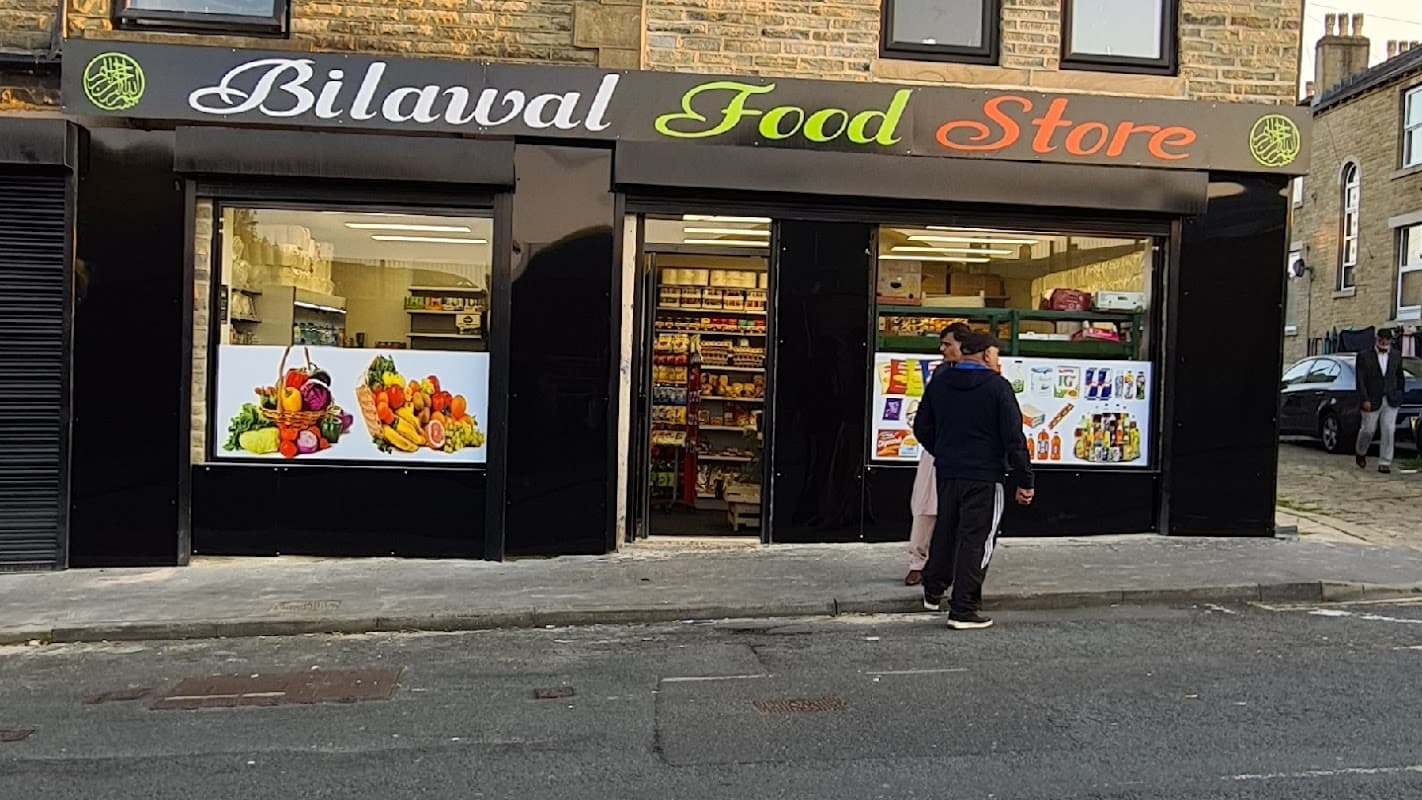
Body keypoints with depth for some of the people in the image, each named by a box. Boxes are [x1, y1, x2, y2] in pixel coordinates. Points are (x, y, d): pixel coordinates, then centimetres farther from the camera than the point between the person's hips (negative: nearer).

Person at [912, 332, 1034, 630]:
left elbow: (922, 428, 12)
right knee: (976, 538, 0)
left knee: (945, 530, 21)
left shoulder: (939, 382, 6)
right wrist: (1024, 480, -6)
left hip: (946, 472, 6)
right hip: (984, 475, -6)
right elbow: (1014, 437, -12)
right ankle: (963, 610, 1)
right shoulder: (997, 385, -11)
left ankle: (933, 592, 34)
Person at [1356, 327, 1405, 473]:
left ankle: (1385, 463, 0)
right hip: (1372, 401, -3)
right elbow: (1360, 380, -8)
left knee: (1389, 431, -5)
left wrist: (1399, 396, 12)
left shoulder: (1396, 357, 7)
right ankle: (1361, 453, 34)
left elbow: (1400, 378, 18)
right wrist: (1364, 400, -14)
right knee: (1368, 430, 7)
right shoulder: (1364, 356, -5)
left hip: (1391, 401, 3)